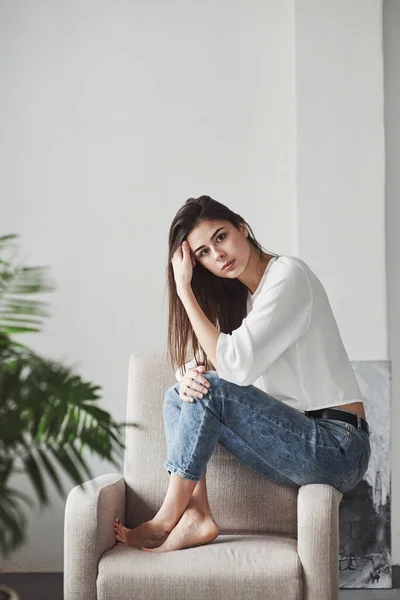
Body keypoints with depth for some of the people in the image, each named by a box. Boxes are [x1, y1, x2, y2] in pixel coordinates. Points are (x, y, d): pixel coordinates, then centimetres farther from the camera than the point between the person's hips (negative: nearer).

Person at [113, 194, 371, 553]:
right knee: (177, 397, 0)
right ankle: (196, 518, -14)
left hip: (339, 448, -8)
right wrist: (189, 375, -14)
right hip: (300, 443, 8)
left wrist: (185, 290, -17)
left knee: (212, 390, -22)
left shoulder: (288, 276, -13)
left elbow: (235, 366, -22)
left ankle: (167, 519, -11)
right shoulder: (240, 295, 14)